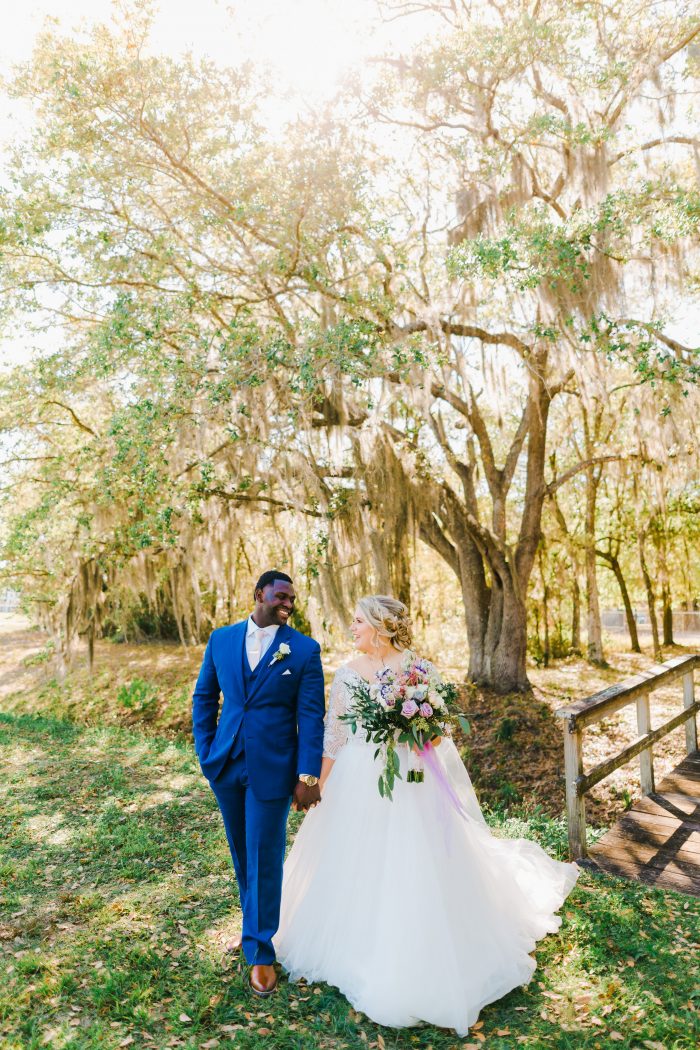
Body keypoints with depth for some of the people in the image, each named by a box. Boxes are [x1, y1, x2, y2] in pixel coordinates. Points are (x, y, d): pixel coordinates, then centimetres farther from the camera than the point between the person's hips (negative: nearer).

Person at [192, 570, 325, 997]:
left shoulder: (305, 649, -9)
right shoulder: (221, 639, 0)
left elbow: (311, 716, -9)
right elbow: (204, 697, 9)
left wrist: (308, 776, -12)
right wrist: (205, 751, 3)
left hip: (273, 769, -3)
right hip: (226, 765, 4)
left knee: (264, 860, 5)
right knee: (242, 855, 20)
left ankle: (260, 950, 24)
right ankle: (254, 926, 42)